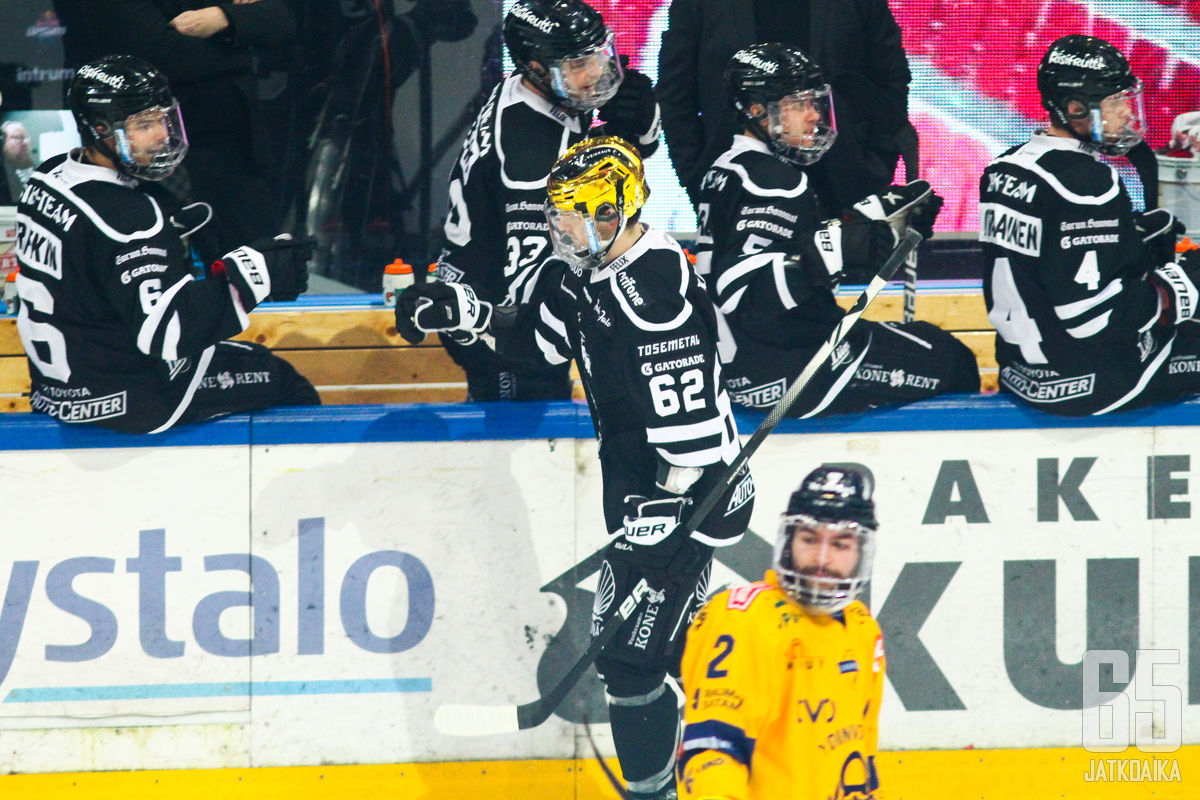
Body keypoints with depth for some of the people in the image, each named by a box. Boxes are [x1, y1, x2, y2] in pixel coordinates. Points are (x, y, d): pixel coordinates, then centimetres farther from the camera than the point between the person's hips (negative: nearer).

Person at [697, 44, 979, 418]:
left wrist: (877, 214, 16)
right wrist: (833, 251, -38)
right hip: (781, 370, -11)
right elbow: (742, 287, -32)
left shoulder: (732, 169, 13)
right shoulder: (771, 181, -20)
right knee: (952, 363, -5)